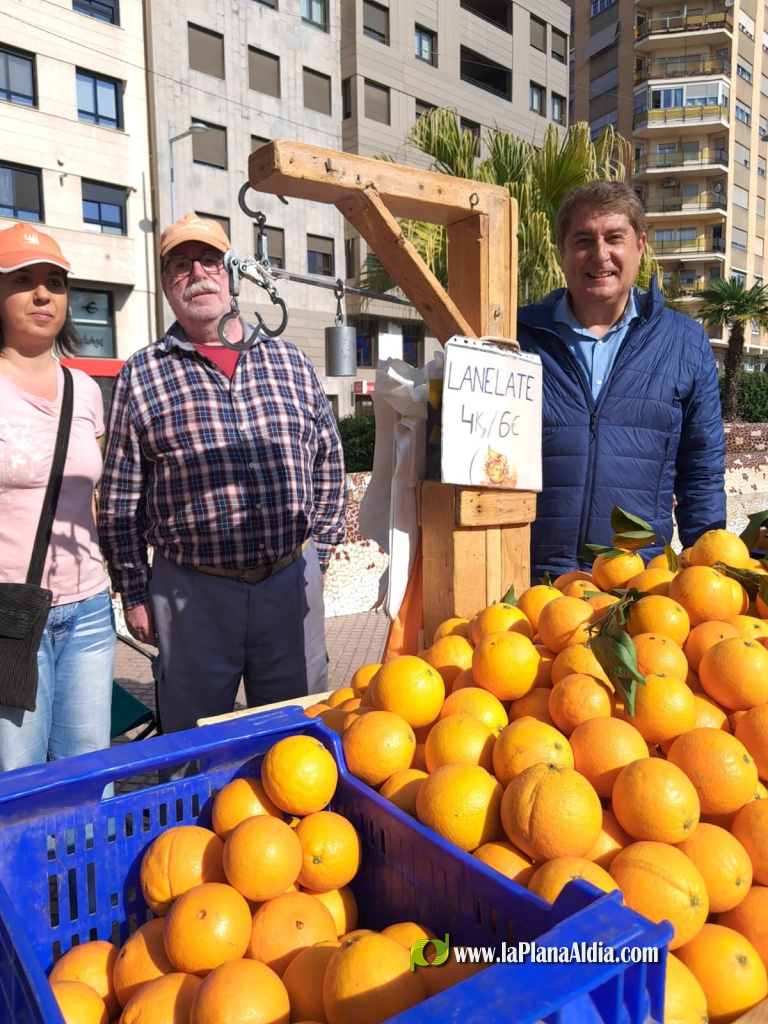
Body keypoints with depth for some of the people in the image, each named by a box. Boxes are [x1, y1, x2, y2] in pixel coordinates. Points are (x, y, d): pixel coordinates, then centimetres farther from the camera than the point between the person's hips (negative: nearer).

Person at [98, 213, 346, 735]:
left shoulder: (291, 362, 7)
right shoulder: (141, 375, 1)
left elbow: (329, 464, 11)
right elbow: (121, 500, 3)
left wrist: (319, 555, 8)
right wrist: (134, 595, 2)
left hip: (292, 580, 2)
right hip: (191, 593, -1)